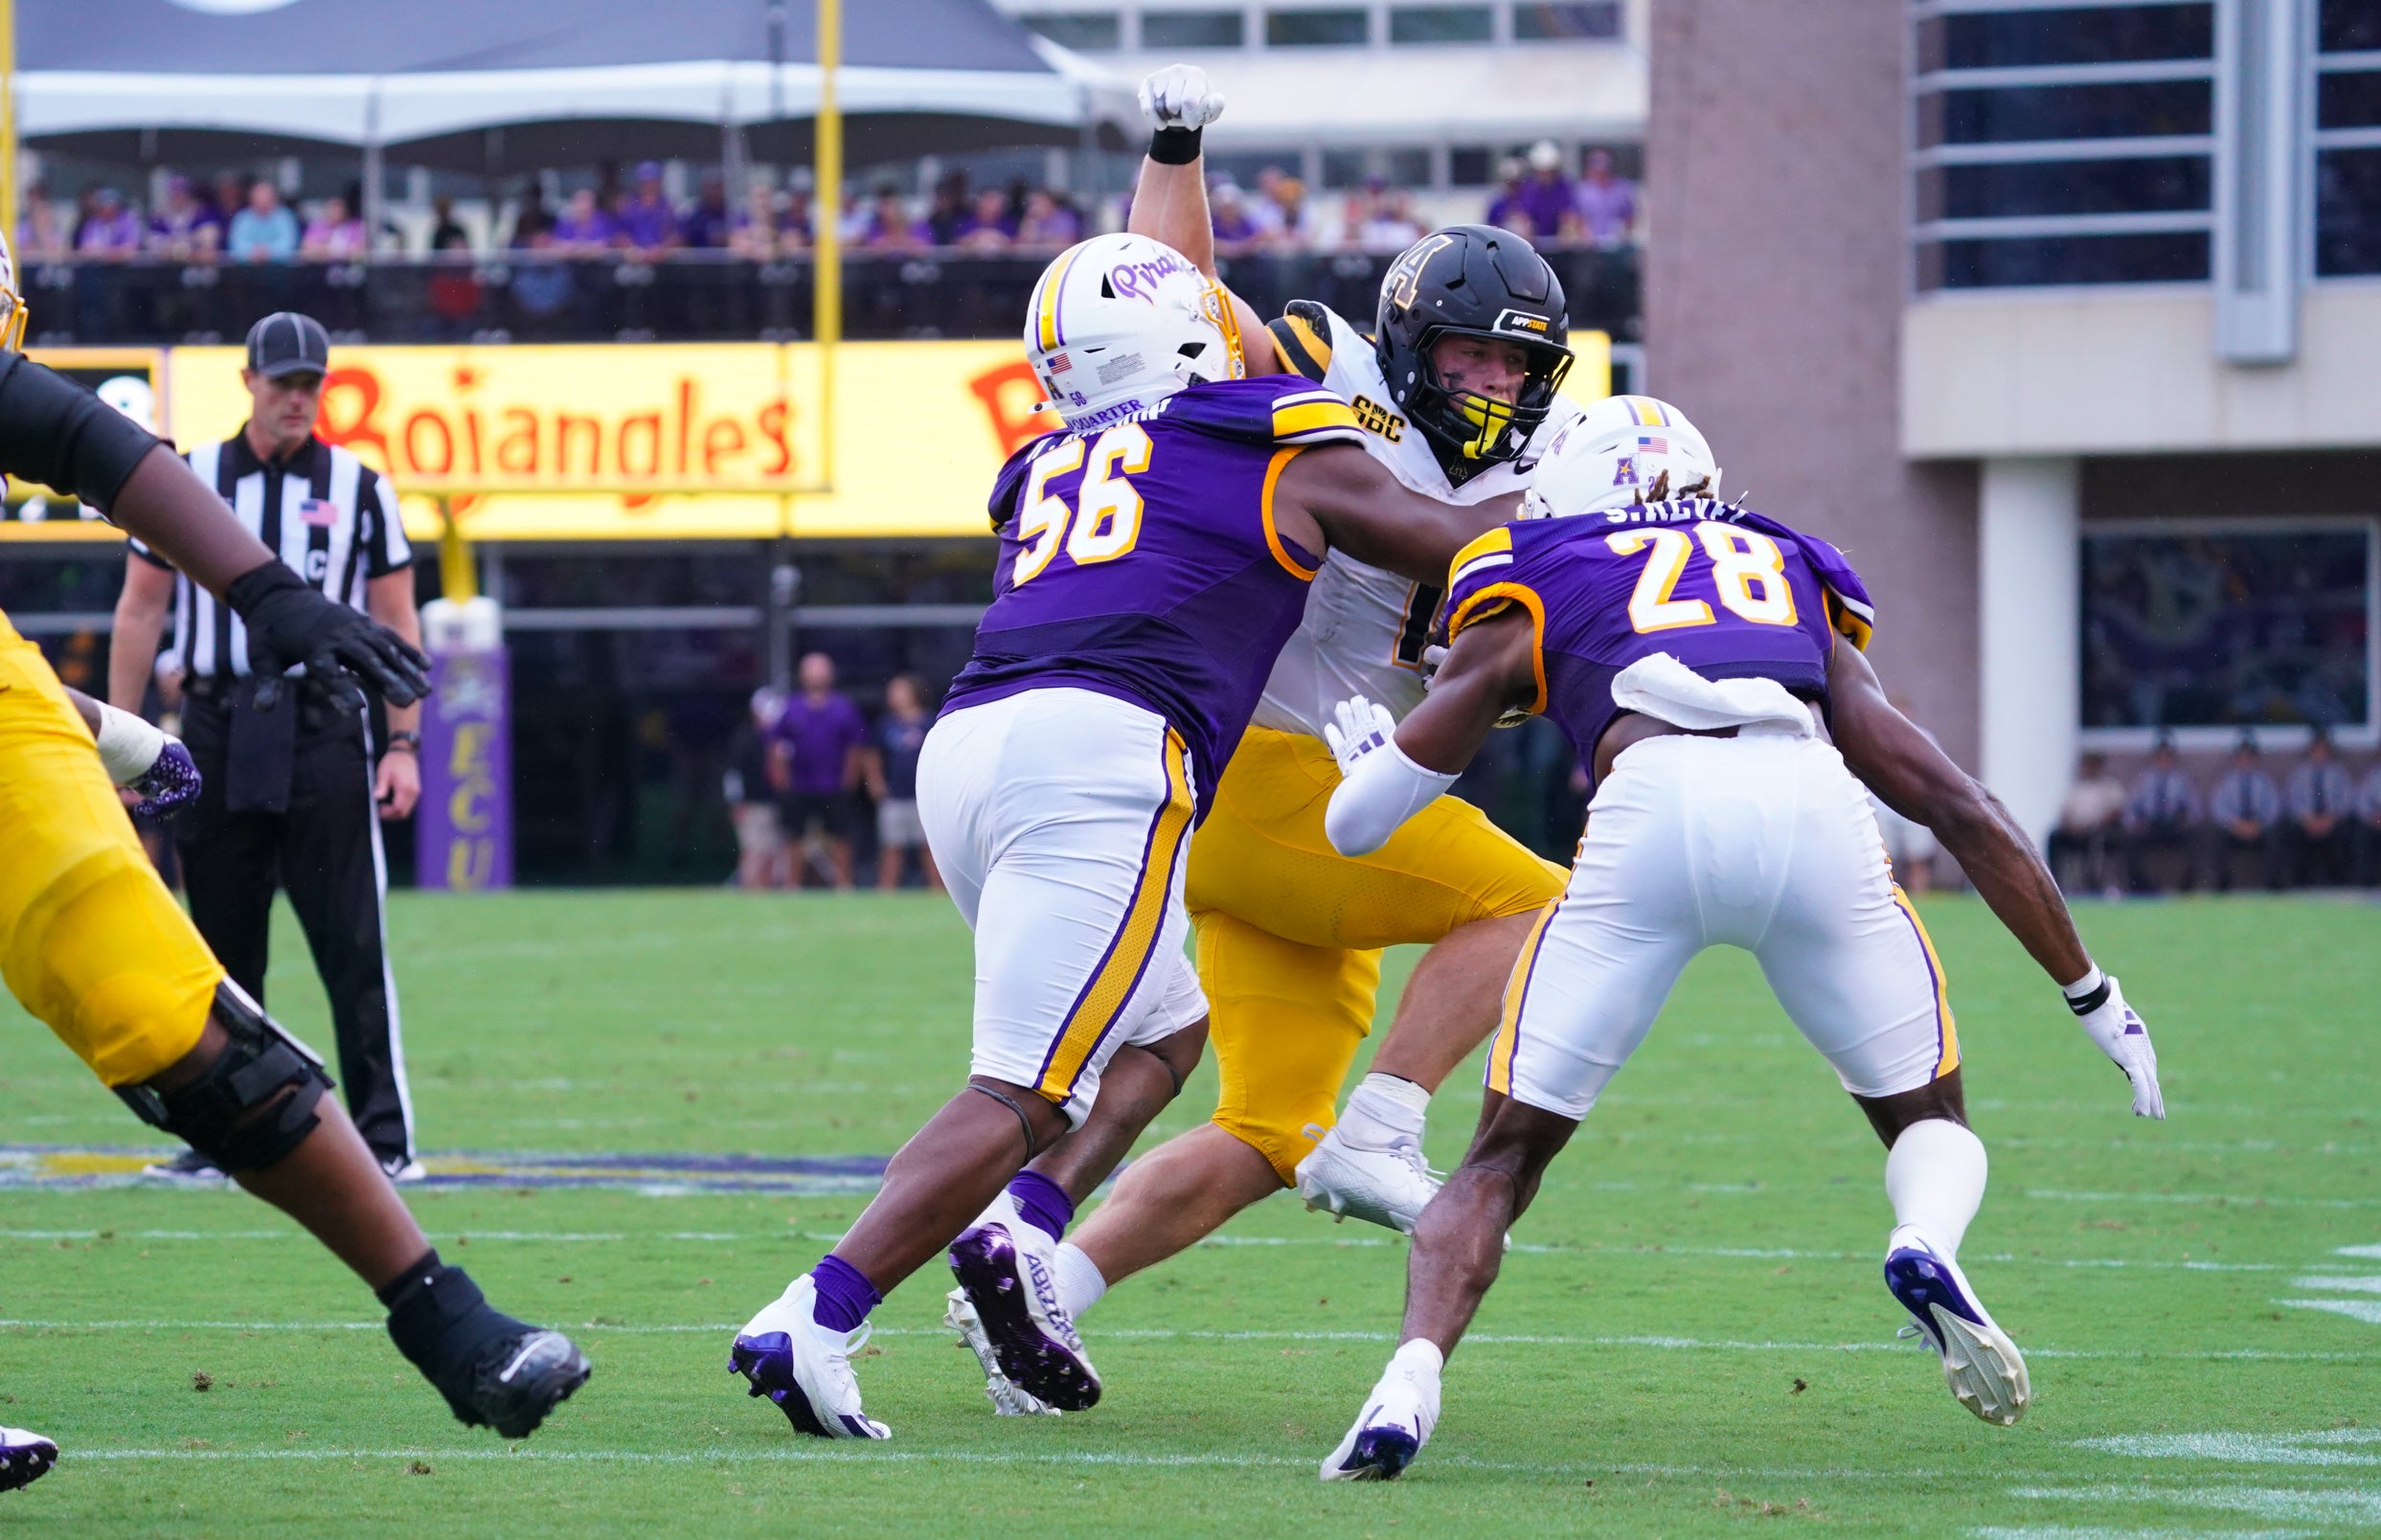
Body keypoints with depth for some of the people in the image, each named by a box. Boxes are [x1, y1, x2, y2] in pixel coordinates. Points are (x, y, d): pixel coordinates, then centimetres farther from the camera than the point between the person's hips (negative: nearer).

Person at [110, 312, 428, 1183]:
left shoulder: (360, 489, 6)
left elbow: (396, 623, 6)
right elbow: (141, 611, 9)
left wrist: (403, 744, -3)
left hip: (324, 732, -2)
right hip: (216, 734, 2)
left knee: (354, 946, -7)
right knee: (221, 947, 6)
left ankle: (385, 1138, -6)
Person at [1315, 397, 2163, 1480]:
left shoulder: (1529, 607, 31)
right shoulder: (1799, 590, 38)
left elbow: (1358, 821, 33)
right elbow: (1963, 810, 32)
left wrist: (1363, 751, 57)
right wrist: (2092, 994, 38)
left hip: (1652, 811, -1)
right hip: (1814, 806, 1)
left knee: (1504, 1157, 12)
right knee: (1926, 1116, 22)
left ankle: (1410, 1381, -12)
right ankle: (1926, 1242, -12)